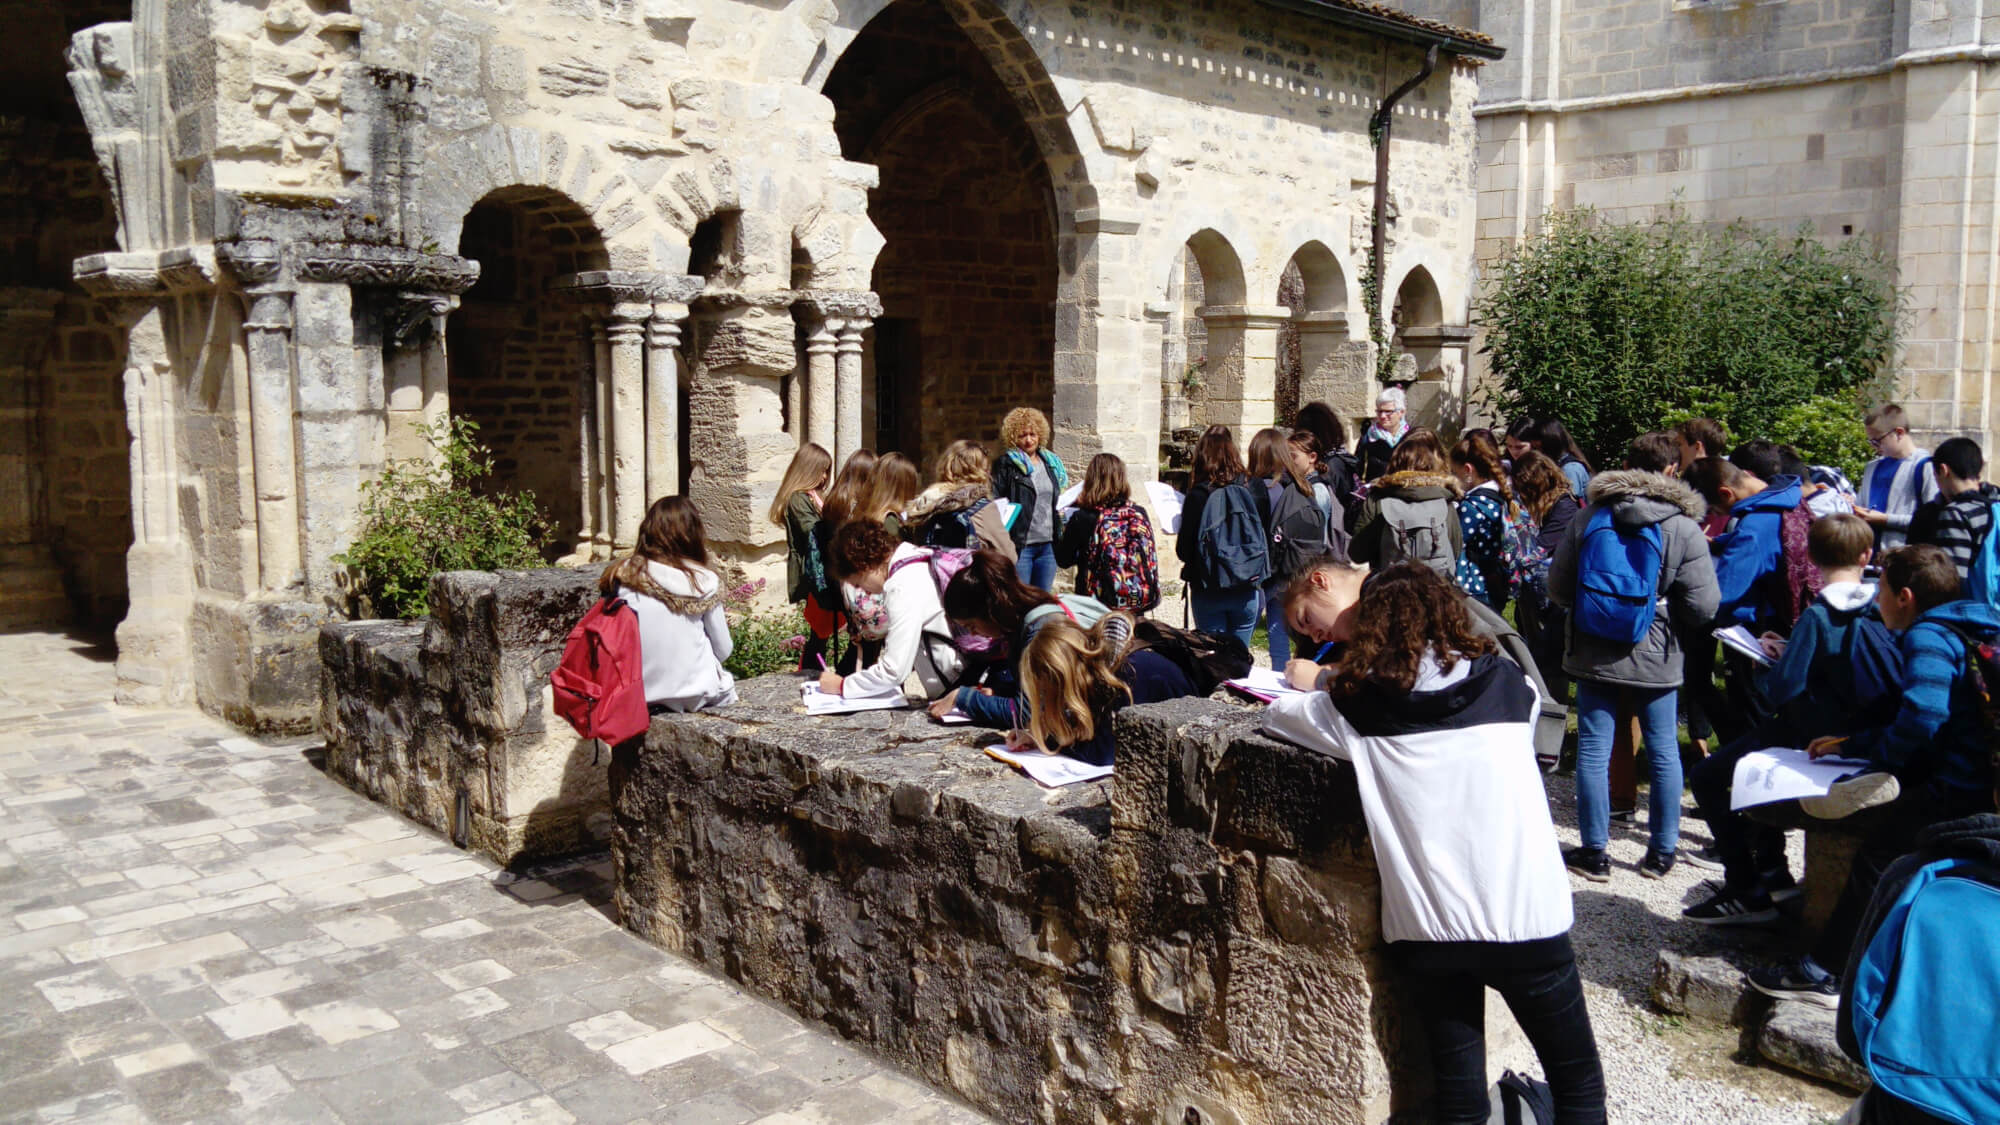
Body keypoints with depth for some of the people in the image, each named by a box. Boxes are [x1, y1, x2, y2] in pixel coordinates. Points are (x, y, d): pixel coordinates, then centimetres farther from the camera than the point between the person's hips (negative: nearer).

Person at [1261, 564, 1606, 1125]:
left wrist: (1309, 688, 33)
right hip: (1523, 916, 0)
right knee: (1578, 1079, 17)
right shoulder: (1509, 685, 2)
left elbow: (1275, 714, 14)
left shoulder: (1359, 707, -2)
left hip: (1426, 927, 1)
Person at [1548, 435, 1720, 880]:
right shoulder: (1685, 529, -6)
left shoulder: (1588, 519, 0)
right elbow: (1703, 608, -8)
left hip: (1593, 655, 1)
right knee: (1664, 751, 13)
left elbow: (1557, 586, 3)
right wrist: (1666, 614, 12)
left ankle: (1593, 852, 12)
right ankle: (1661, 852, 21)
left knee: (1593, 750, 6)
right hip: (1655, 657, -1)